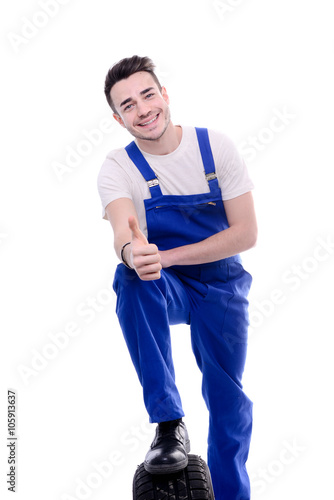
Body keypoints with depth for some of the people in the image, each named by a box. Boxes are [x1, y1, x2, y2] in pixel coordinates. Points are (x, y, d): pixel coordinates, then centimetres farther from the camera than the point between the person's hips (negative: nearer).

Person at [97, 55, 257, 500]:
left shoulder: (217, 147, -12)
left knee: (228, 402, 0)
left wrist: (164, 256, -26)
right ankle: (168, 423, -27)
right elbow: (122, 234, -30)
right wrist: (132, 253, -56)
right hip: (164, 288, 0)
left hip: (221, 285, 1)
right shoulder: (117, 168, -12)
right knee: (130, 279, -34)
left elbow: (246, 233, -16)